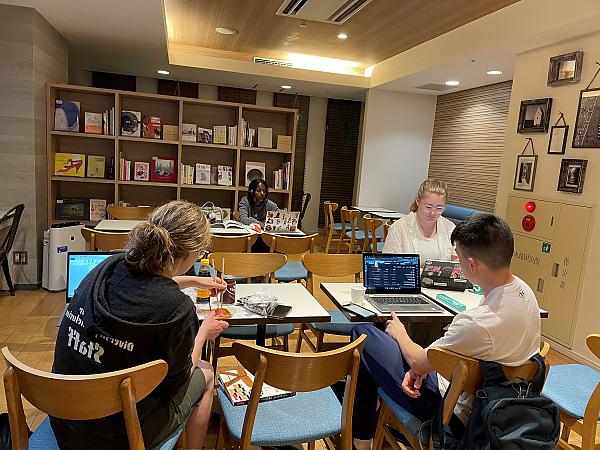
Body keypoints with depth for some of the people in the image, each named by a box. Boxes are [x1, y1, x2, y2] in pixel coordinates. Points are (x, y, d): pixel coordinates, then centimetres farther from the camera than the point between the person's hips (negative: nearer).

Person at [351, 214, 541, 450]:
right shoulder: (522, 289, -9)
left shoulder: (479, 322, -36)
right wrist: (421, 367, -6)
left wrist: (399, 334, 2)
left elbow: (419, 364, -19)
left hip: (456, 416, -8)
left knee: (363, 334, -1)